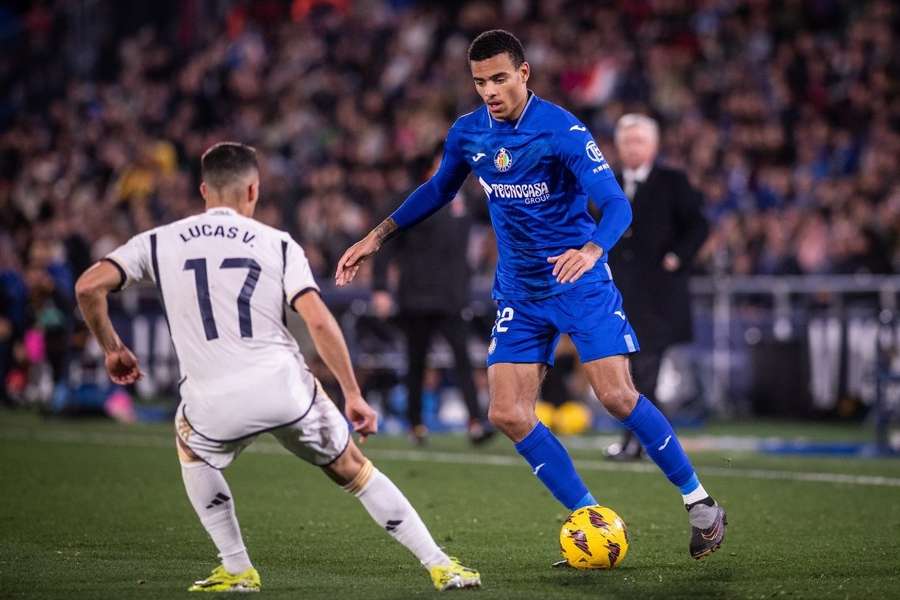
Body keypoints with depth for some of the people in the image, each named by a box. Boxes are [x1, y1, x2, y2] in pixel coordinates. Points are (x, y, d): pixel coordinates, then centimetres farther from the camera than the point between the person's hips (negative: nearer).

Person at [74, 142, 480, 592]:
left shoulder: (159, 242, 12)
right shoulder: (278, 244, 9)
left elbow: (89, 287, 3)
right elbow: (319, 322, -2)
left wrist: (112, 349, 19)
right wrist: (353, 395, 4)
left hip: (213, 403, 0)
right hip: (285, 387, 0)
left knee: (191, 450, 35)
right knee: (354, 471, 21)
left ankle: (237, 570, 27)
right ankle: (440, 567, 20)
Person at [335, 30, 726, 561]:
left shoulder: (562, 130, -18)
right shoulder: (468, 133, -1)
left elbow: (617, 204, -25)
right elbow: (438, 191, 19)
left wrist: (592, 250, -45)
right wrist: (377, 238, 14)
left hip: (582, 284, -5)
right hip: (519, 294, 6)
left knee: (618, 397, -15)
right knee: (508, 414, -6)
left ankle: (699, 501, 3)